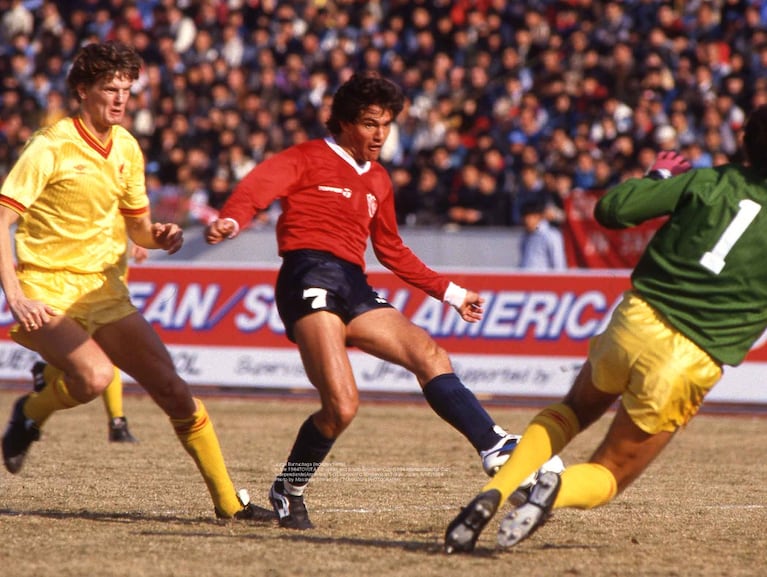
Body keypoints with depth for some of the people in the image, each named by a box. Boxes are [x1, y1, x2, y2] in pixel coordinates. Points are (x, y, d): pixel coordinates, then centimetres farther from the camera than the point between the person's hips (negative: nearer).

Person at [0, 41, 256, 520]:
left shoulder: (127, 148, 9)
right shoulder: (51, 147, -10)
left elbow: (138, 227, 20)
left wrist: (160, 236, -4)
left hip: (105, 291, 6)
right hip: (47, 293, -6)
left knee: (172, 388, -3)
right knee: (95, 376, -31)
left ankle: (228, 502, 4)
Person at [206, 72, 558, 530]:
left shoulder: (378, 180, 27)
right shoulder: (307, 159, 4)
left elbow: (392, 251, 38)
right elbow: (258, 188, -14)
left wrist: (450, 293, 36)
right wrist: (230, 222, -37)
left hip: (355, 288, 7)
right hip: (311, 280, -7)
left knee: (430, 355, -8)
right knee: (342, 405, -20)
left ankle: (497, 449, -9)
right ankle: (289, 491, -1)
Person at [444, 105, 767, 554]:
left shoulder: (710, 182, 1)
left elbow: (612, 209, 0)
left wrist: (658, 177, 19)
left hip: (637, 322, 1)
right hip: (692, 364, -1)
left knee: (573, 411, 32)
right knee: (608, 476, 15)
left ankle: (494, 492, 6)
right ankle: (558, 490, -23)